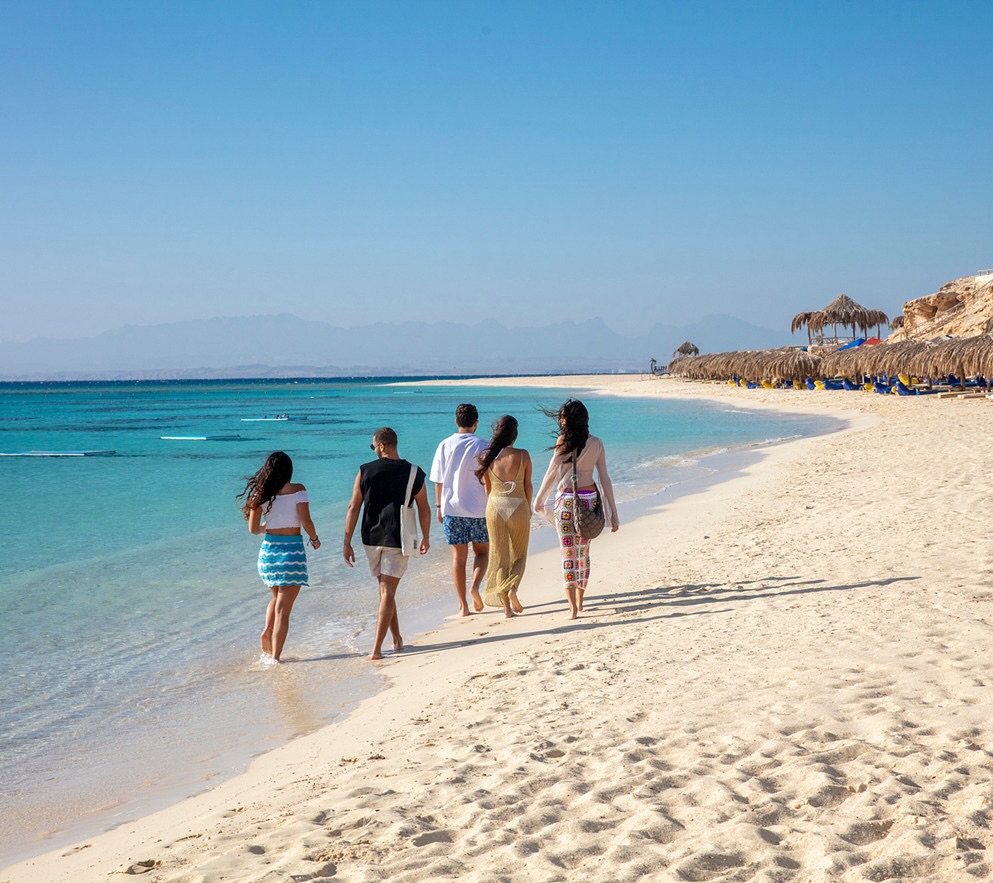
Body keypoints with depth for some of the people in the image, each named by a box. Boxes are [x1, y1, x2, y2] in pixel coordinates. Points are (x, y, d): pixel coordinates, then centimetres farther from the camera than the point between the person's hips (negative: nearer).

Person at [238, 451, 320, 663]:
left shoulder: (261, 493, 2)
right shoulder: (297, 490, -8)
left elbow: (253, 528, 3)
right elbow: (306, 522, -14)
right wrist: (314, 538, 5)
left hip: (268, 548, 4)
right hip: (292, 548, -4)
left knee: (277, 597, 27)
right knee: (283, 607, 1)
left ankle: (267, 632, 6)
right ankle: (275, 656, -1)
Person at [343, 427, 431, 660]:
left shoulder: (365, 471, -3)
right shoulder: (413, 473, -3)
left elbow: (353, 508, -3)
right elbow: (424, 509, 4)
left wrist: (347, 543, 1)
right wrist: (425, 538, 19)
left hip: (371, 538, 2)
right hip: (398, 540, -2)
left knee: (385, 590, 17)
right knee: (388, 591, -2)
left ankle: (397, 640, 26)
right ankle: (376, 648, -11)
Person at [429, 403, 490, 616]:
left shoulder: (445, 446, 0)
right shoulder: (482, 447, -7)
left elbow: (438, 481, 4)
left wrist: (439, 506, 14)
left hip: (452, 508, 2)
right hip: (478, 509, -2)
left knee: (458, 556, 7)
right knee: (482, 551, 15)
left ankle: (463, 606, 7)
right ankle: (475, 584, -11)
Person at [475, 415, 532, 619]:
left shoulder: (487, 457, -4)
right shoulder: (523, 456, -9)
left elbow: (487, 488, 5)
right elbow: (528, 486, -1)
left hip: (495, 507, 1)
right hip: (519, 507, -1)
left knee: (500, 556, 10)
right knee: (518, 554, 17)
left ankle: (506, 606, 8)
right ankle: (512, 587, -9)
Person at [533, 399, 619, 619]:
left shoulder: (563, 441, -10)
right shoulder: (596, 443, 0)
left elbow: (552, 474, -6)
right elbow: (604, 479, 1)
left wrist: (539, 500, 7)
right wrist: (612, 513, 4)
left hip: (566, 500, -4)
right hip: (589, 499, 4)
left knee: (568, 554, 0)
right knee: (584, 551, 18)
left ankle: (573, 607, -7)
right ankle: (579, 601, 28)